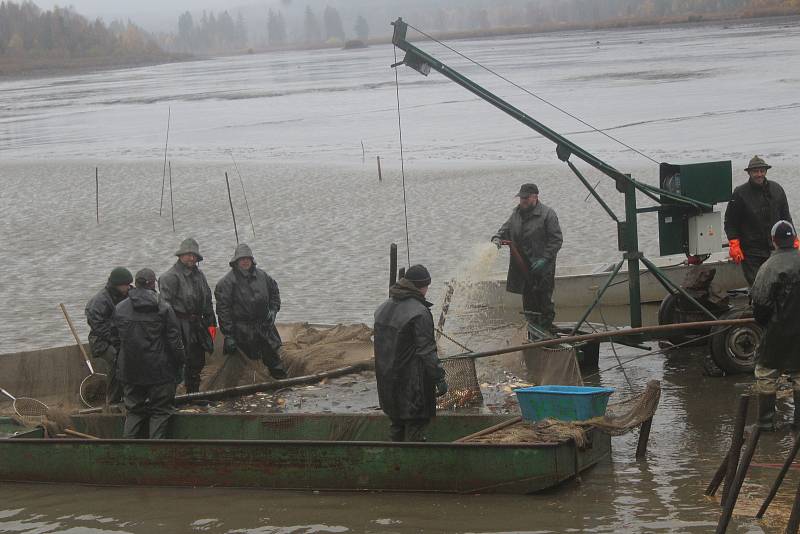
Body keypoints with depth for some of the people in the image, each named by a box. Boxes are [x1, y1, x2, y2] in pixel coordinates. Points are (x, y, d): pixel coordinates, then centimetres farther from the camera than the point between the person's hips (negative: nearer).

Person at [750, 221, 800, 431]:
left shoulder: (769, 267, -16)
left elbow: (760, 301, -16)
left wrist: (762, 321, 2)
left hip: (777, 331, -3)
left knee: (766, 373, 9)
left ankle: (766, 421, 10)